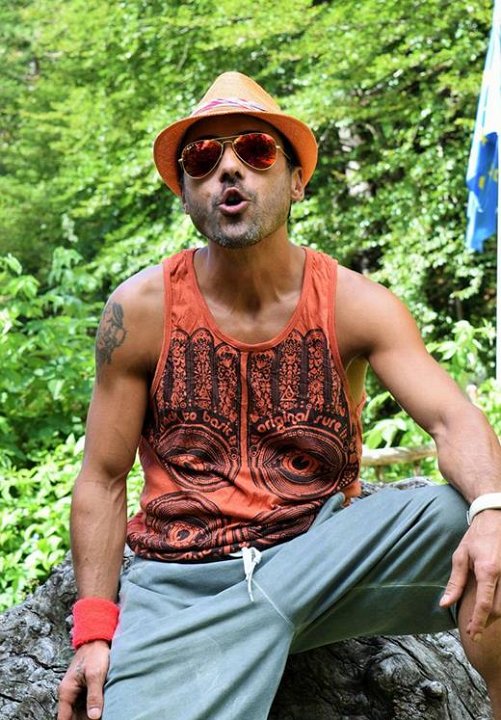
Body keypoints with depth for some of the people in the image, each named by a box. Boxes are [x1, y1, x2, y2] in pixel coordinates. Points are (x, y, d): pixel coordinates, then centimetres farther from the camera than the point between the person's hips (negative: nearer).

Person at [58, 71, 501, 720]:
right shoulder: (141, 309, -4)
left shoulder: (352, 303, -3)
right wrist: (94, 632, -7)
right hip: (180, 584, -1)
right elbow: (102, 480, 0)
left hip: (324, 554, 1)